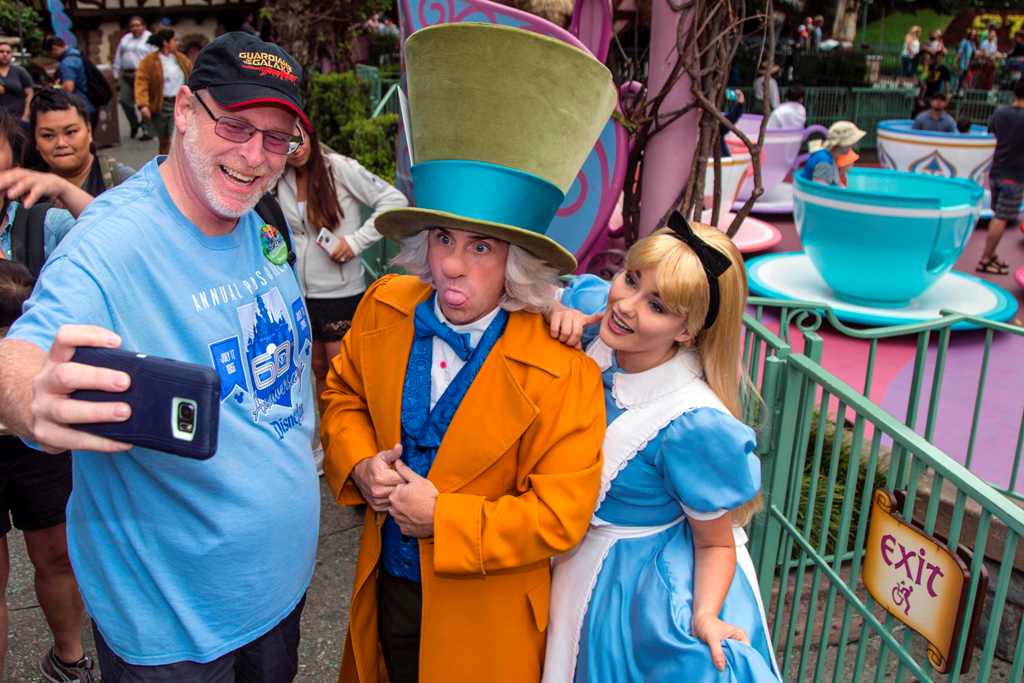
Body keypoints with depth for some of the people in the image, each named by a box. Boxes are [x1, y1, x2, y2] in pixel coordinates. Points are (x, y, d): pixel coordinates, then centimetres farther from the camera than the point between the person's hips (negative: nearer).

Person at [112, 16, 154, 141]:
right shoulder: (125, 39, 19)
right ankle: (134, 125, 27)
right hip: (126, 75, 6)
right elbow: (118, 58, 20)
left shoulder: (150, 39, 0)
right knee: (124, 100, 8)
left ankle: (147, 130, -1)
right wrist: (116, 74, 14)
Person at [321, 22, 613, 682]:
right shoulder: (385, 308, -11)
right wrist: (360, 464, -13)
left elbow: (561, 513, -21)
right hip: (387, 585, 4)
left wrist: (443, 518, -23)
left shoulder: (561, 371, -25)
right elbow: (343, 394, 6)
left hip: (484, 614, -4)